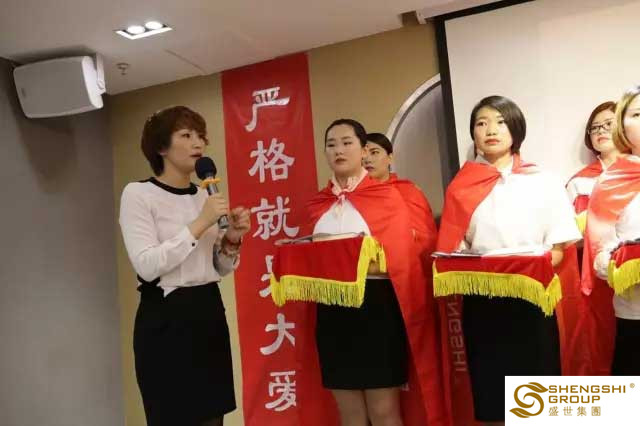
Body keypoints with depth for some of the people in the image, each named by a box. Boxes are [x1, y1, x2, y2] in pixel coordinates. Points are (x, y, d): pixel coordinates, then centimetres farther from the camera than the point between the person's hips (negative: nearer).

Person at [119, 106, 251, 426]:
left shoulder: (204, 195, 11)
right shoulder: (138, 193, -7)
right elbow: (146, 265, -19)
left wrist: (231, 241, -5)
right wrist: (200, 224, -20)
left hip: (210, 313, 6)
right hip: (166, 318, -6)